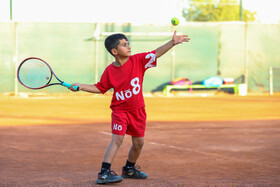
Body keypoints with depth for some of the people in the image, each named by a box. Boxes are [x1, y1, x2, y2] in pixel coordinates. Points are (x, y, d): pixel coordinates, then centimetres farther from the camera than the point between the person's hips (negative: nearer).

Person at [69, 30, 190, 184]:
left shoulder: (138, 60, -5)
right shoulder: (110, 71, -7)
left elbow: (156, 53, -10)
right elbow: (99, 88, 5)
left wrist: (173, 42, -21)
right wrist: (82, 87, -5)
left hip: (137, 110, 3)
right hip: (120, 110, -3)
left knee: (139, 142, 10)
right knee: (117, 139, -17)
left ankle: (129, 169, 34)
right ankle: (104, 173, -19)